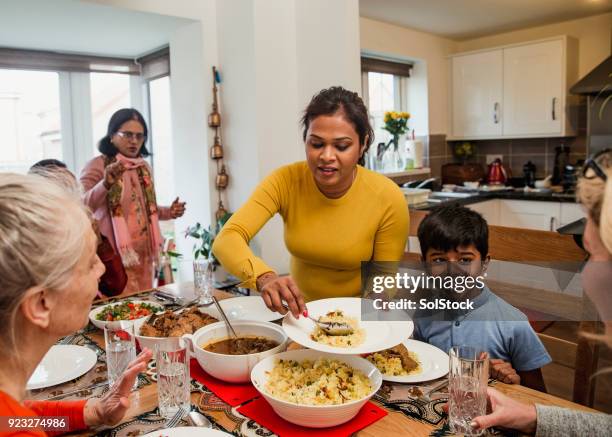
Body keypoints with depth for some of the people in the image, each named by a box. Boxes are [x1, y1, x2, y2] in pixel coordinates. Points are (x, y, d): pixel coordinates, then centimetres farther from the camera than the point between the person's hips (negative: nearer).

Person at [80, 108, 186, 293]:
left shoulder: (143, 167, 13)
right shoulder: (97, 165, -7)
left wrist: (168, 212, 7)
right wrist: (106, 183, -34)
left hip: (144, 253, 7)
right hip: (115, 256, -6)